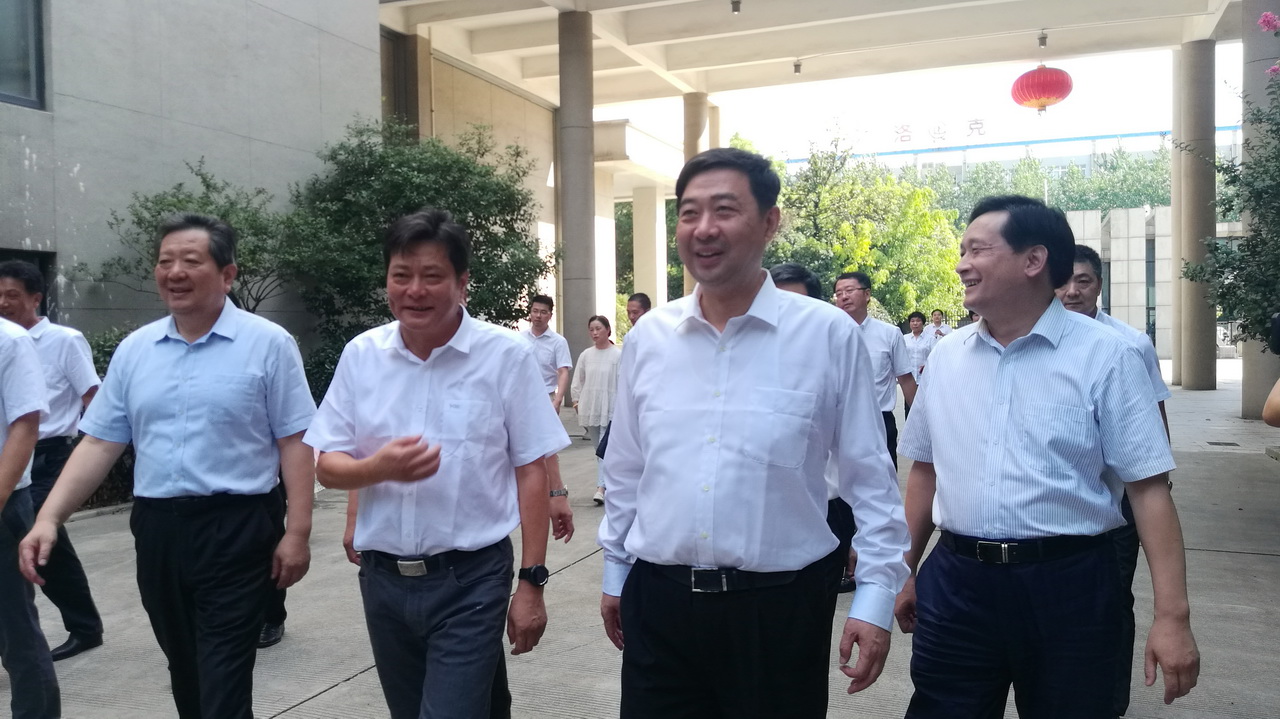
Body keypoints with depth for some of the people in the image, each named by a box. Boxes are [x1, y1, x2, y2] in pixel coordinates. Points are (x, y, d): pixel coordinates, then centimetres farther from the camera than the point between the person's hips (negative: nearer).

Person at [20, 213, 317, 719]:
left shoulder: (267, 343, -6)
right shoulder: (134, 350, 8)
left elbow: (294, 444, -7)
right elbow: (99, 444, 9)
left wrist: (297, 532, -11)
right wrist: (49, 518, -1)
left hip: (235, 529, -5)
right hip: (156, 529, 5)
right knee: (185, 675, 20)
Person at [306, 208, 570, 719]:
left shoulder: (507, 356, -8)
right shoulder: (360, 355, 1)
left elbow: (531, 473, -6)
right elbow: (327, 467, 4)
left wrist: (532, 582, -8)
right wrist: (379, 468, -19)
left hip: (470, 581, -4)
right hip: (383, 579, 4)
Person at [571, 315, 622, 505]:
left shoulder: (618, 355, -5)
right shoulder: (585, 355, 9)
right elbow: (578, 380, 13)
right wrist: (576, 400, 5)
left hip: (610, 409, -5)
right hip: (589, 408, 5)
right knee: (599, 448, 13)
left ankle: (601, 488, -18)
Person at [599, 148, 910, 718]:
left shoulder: (829, 335, -8)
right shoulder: (646, 337, 2)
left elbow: (870, 479, -2)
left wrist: (875, 596, -4)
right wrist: (615, 573, 16)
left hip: (778, 607, -2)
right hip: (657, 602, 3)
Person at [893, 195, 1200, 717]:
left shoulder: (1104, 356, -6)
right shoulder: (946, 357, 5)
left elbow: (1148, 487, -8)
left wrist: (1172, 614, -12)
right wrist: (905, 571, 14)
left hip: (1068, 583, -3)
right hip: (955, 581, 3)